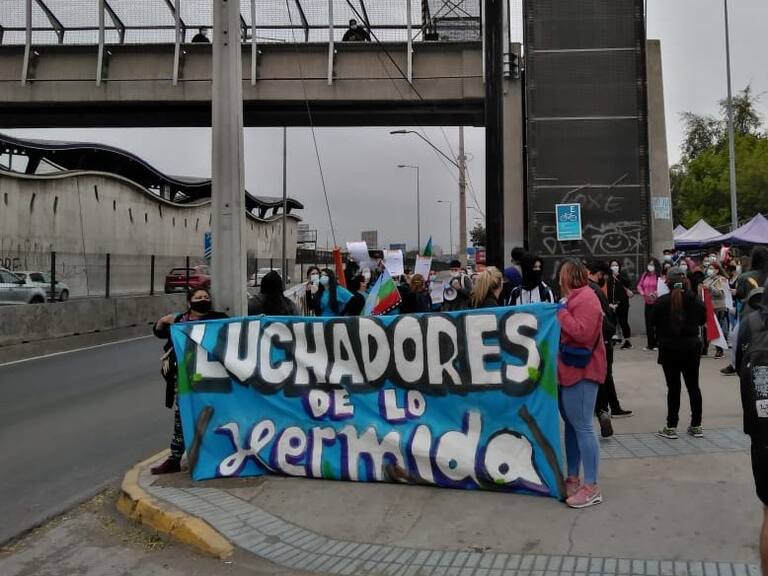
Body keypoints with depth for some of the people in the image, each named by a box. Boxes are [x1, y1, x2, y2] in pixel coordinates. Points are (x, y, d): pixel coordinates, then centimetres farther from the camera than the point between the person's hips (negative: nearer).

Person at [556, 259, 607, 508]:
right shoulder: (575, 297, 18)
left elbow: (582, 333, -22)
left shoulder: (586, 298, -12)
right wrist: (561, 313, 10)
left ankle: (591, 487, -3)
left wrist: (562, 312, -16)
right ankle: (573, 479, 21)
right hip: (569, 371, 10)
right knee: (572, 425, 13)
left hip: (580, 372, -10)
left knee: (582, 427, -8)